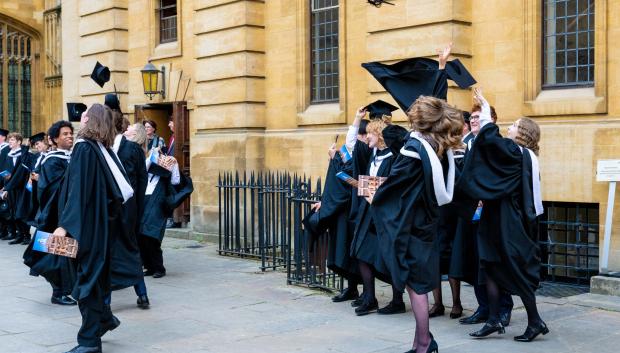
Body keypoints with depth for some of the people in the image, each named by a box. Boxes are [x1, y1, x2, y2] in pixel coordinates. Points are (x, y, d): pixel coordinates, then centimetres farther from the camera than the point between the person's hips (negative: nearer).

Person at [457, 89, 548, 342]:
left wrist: (485, 107, -13)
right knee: (492, 268, 7)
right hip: (500, 221, 9)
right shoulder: (523, 157, 14)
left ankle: (535, 322, 8)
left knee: (517, 272, -2)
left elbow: (490, 137, -23)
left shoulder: (518, 153, -13)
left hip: (509, 224, -9)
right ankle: (494, 321, 9)